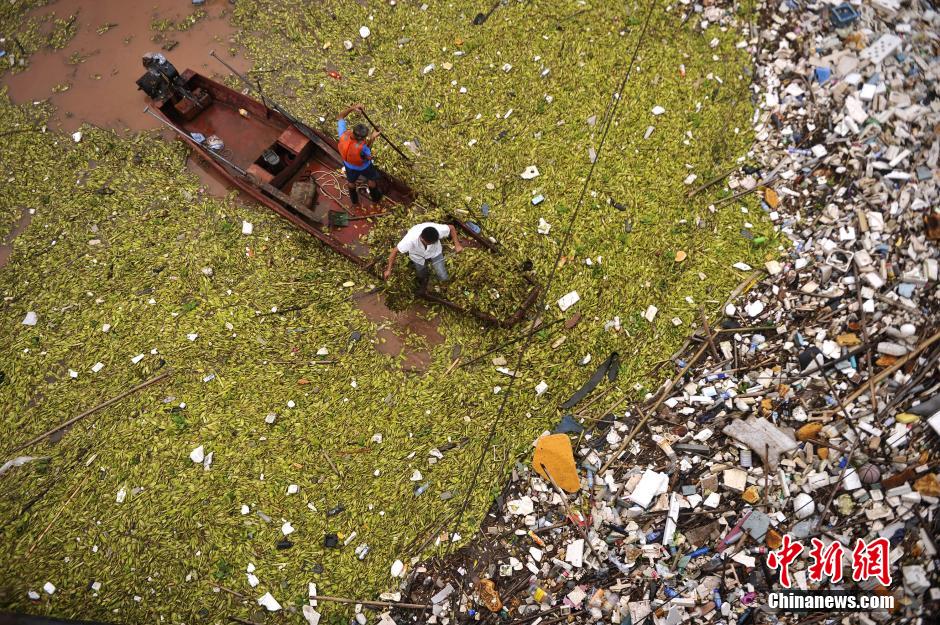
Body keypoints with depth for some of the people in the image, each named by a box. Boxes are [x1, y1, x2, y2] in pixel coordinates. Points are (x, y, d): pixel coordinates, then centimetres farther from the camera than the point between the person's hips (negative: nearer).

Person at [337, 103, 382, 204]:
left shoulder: (343, 135, -37)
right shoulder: (361, 147, -47)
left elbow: (340, 117, -22)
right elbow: (369, 156, -23)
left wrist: (352, 108, -34)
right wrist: (372, 138, -22)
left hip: (349, 165, 4)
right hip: (363, 166, -4)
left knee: (351, 181, 33)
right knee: (371, 179, 30)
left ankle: (354, 199, 59)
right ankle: (375, 196, 55)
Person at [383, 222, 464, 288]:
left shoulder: (438, 230, -41)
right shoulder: (411, 239, -45)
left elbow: (451, 228, -19)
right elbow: (395, 251, -31)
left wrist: (457, 245, -26)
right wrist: (389, 269, -26)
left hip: (434, 252, 1)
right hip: (418, 256, -1)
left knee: (443, 278, 1)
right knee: (422, 276, 21)